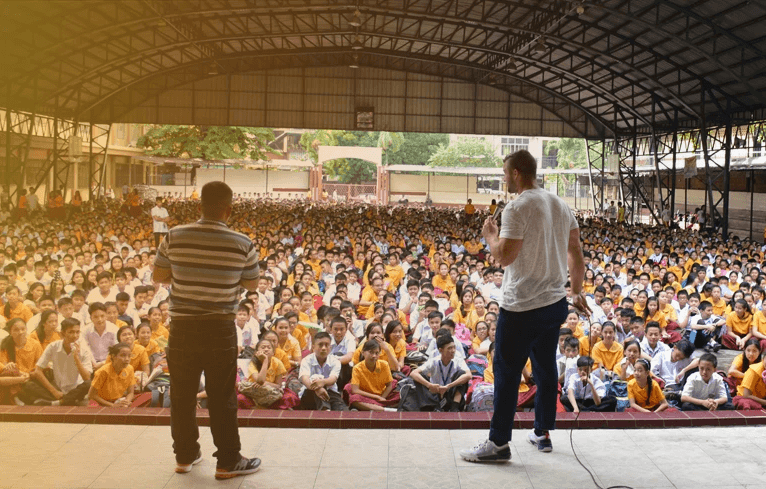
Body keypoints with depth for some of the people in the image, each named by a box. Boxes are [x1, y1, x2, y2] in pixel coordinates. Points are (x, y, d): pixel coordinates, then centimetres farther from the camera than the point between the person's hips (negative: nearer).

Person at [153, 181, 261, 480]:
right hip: (220, 329, -2)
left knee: (182, 395, 15)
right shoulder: (242, 244, -9)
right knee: (222, 398, 7)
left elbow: (158, 277, 5)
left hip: (183, 327, 2)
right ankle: (228, 461, 15)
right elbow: (252, 285, 3)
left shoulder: (175, 237, -6)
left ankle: (185, 455, 28)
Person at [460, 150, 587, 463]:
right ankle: (542, 433, 26)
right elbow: (576, 254, 14)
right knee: (546, 369, 16)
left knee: (506, 372, 0)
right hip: (556, 302, 8)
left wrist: (489, 235, -1)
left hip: (522, 307, -8)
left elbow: (504, 257, -20)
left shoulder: (517, 208, -15)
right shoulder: (560, 205, 10)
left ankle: (499, 442, 5)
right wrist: (577, 292, 24)